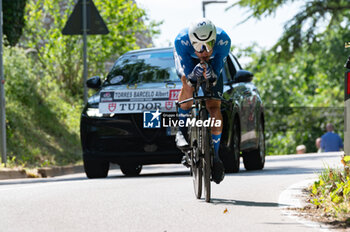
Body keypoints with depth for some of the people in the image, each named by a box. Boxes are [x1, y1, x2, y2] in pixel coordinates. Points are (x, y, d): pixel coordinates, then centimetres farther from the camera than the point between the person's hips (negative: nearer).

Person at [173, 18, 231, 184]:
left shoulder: (223, 40, -37)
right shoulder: (182, 40, -39)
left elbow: (216, 75, -31)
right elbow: (187, 74, -35)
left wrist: (211, 74, -54)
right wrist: (193, 75, -58)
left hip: (212, 65, 1)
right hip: (188, 60, -1)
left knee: (214, 108, -12)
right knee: (188, 81, -35)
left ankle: (215, 154, 1)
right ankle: (182, 131, -25)